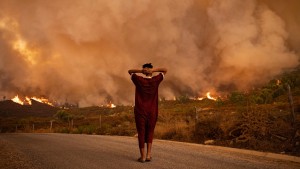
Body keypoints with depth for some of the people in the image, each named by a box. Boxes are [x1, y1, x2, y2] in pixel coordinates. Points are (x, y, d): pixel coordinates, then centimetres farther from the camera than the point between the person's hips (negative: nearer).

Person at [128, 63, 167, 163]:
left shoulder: (139, 80, -2)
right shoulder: (155, 80, -2)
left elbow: (129, 71, 14)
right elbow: (165, 70, 10)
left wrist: (140, 71, -4)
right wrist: (153, 70, -6)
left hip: (140, 111, -1)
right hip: (152, 112, 1)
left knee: (141, 133, 6)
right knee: (150, 133, 15)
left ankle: (143, 156, 6)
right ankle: (148, 154, 5)